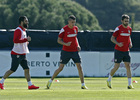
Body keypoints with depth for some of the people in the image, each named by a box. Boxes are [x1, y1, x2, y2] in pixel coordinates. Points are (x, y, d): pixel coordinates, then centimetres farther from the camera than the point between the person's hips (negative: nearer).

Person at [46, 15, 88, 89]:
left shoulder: (76, 28, 6)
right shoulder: (64, 29, -10)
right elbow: (58, 40, -4)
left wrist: (78, 45, 5)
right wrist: (65, 44, -21)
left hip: (75, 51, 4)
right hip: (66, 51, -4)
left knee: (79, 67, -4)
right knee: (60, 68, -2)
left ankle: (83, 85, 1)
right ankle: (50, 81, 15)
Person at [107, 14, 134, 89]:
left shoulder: (129, 29, 8)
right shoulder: (118, 29, -9)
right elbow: (112, 38, -7)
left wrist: (130, 43, 5)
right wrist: (118, 43, -24)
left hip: (126, 51, 5)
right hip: (118, 51, -5)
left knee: (128, 66, -5)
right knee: (116, 67, -1)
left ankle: (130, 84, -7)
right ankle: (109, 80, 23)